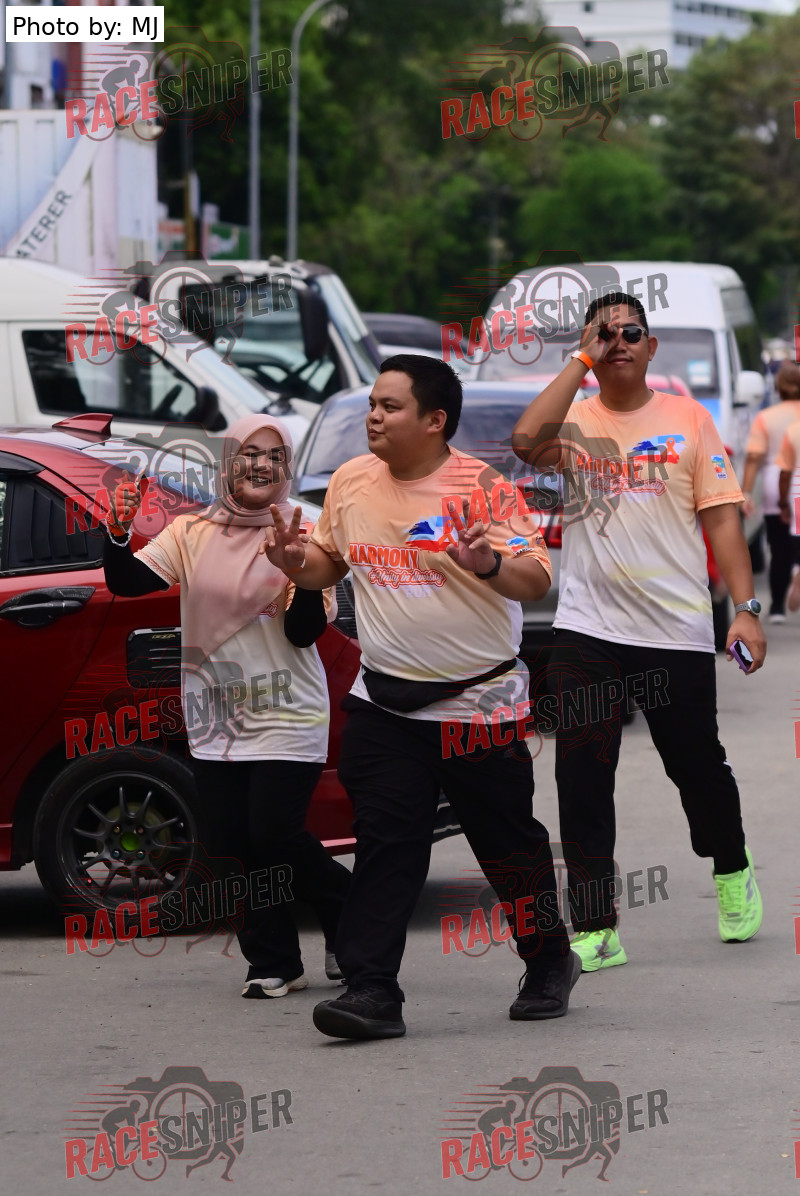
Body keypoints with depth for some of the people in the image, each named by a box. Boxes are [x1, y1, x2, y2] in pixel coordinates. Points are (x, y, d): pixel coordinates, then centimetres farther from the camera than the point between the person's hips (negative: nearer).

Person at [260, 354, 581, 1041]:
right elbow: (332, 564, 18)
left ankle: (550, 965, 29)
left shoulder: (481, 487, -12)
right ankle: (372, 992, -7)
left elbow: (536, 581, -15)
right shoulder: (350, 482, 4)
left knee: (509, 843, 8)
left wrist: (488, 563, -35)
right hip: (384, 701, 4)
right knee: (385, 846, -5)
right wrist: (296, 562, -4)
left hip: (480, 701, -4)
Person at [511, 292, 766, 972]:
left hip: (678, 633, 0)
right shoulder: (574, 419, 4)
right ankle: (595, 931, 0)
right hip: (588, 629, 0)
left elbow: (721, 515, 3)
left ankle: (732, 872, 39)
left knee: (698, 766, 10)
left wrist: (745, 608, -5)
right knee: (582, 780, -4)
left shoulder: (687, 417, 5)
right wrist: (581, 362, -11)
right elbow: (527, 441, -19)